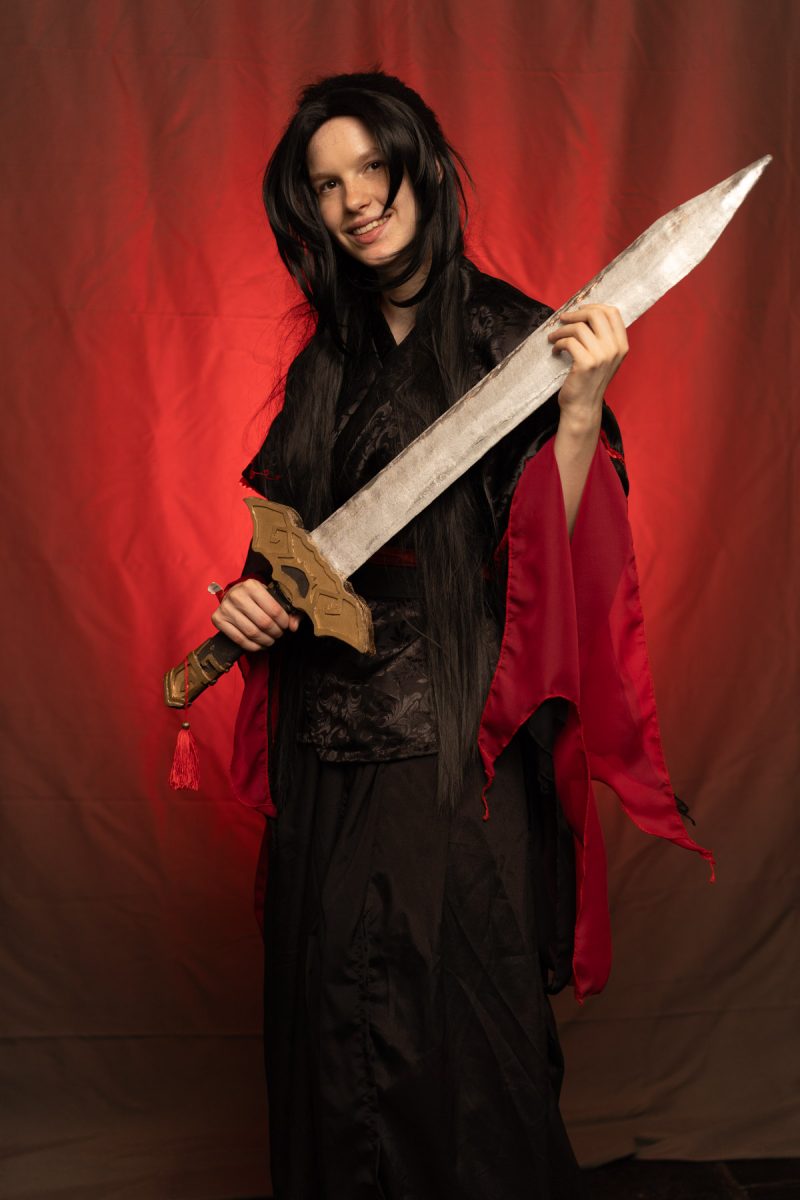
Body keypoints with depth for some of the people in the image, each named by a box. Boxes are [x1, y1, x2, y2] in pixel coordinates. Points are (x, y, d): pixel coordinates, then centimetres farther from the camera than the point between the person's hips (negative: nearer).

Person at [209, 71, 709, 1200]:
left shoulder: (511, 336, -5)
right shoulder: (326, 363, 12)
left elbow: (550, 555, -12)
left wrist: (581, 409, -25)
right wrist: (253, 597, -2)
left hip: (455, 748, -6)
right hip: (328, 743, 6)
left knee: (454, 1023, 2)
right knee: (334, 1023, 15)